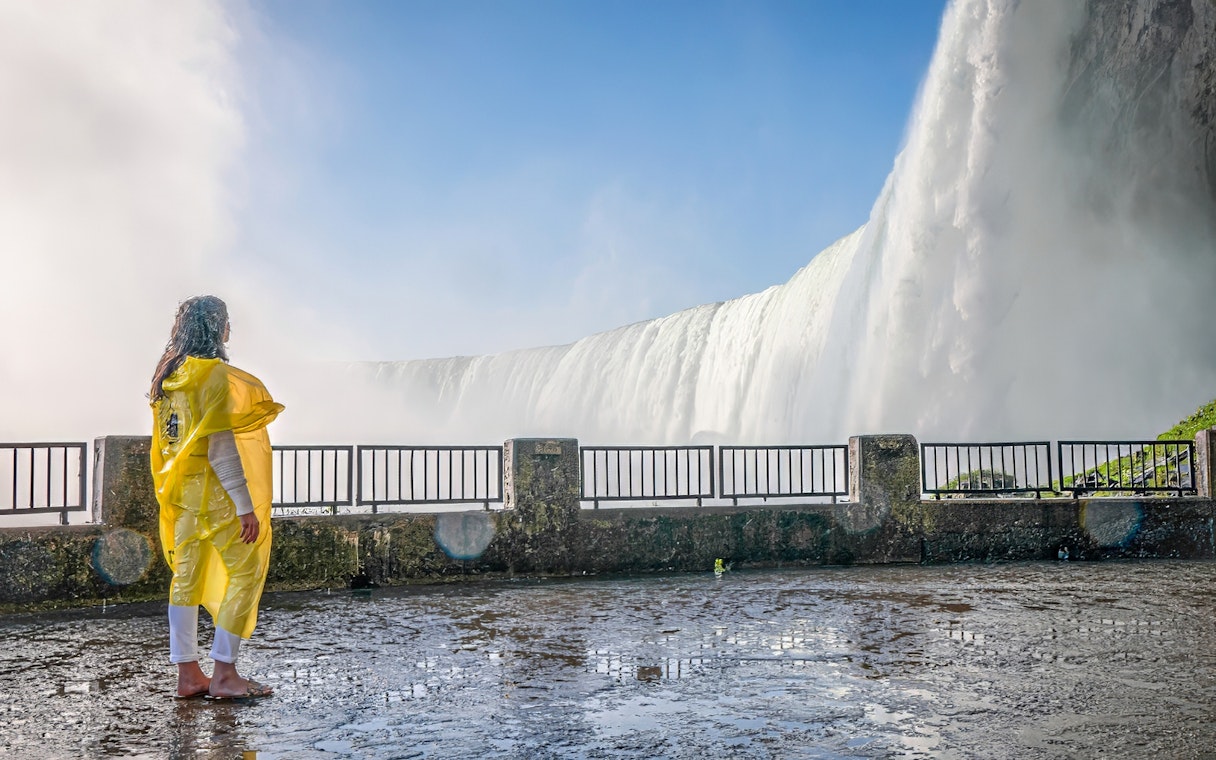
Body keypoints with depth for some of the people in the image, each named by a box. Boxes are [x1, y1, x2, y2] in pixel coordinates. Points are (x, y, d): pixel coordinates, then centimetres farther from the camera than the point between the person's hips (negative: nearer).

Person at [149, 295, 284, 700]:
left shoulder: (167, 375, 11)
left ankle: (188, 674, 14)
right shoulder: (214, 374, -15)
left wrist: (172, 492, 21)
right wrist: (246, 506, -19)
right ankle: (223, 674, -1)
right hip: (213, 490, -9)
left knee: (186, 576, 9)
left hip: (180, 492, 9)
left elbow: (167, 441, 15)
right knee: (245, 574, -1)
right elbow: (221, 447, -19)